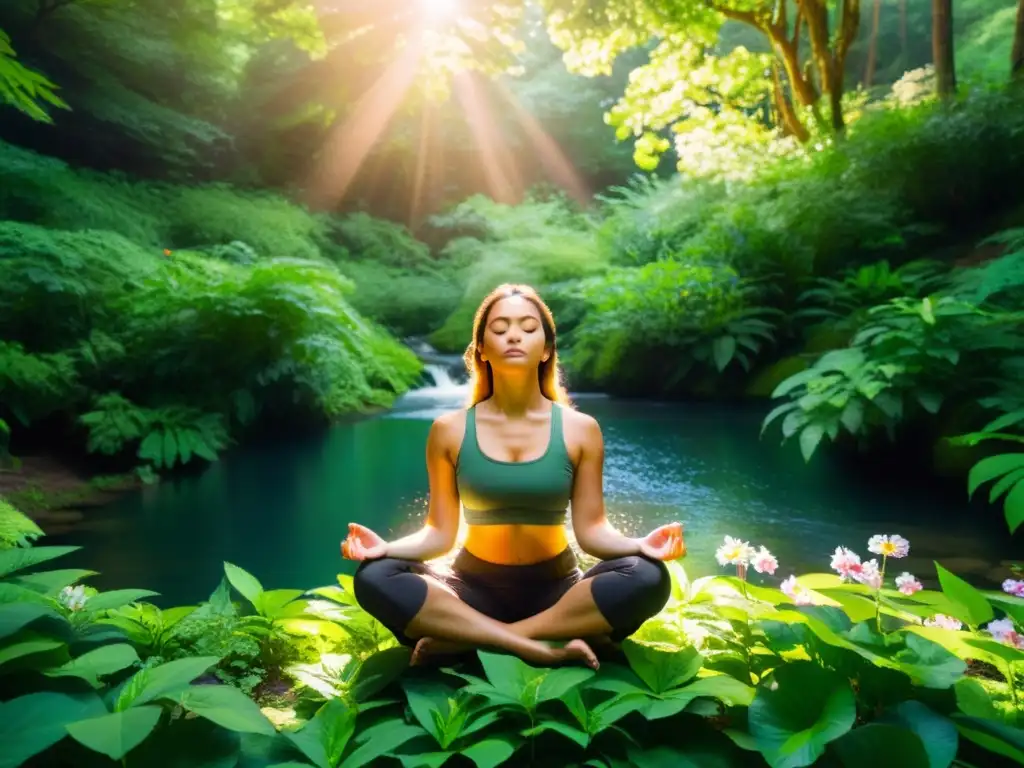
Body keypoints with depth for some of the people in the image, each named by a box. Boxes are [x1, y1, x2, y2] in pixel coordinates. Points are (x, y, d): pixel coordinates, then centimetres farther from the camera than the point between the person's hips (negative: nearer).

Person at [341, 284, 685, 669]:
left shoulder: (579, 429, -4)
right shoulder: (449, 431, -3)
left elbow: (590, 528, -5)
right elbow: (440, 533, -2)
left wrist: (641, 545, -24)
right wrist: (384, 547, -21)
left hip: (556, 591, 1)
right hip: (475, 590, 0)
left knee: (648, 578, -29)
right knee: (374, 578, -27)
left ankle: (460, 641, -24)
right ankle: (540, 646, -29)